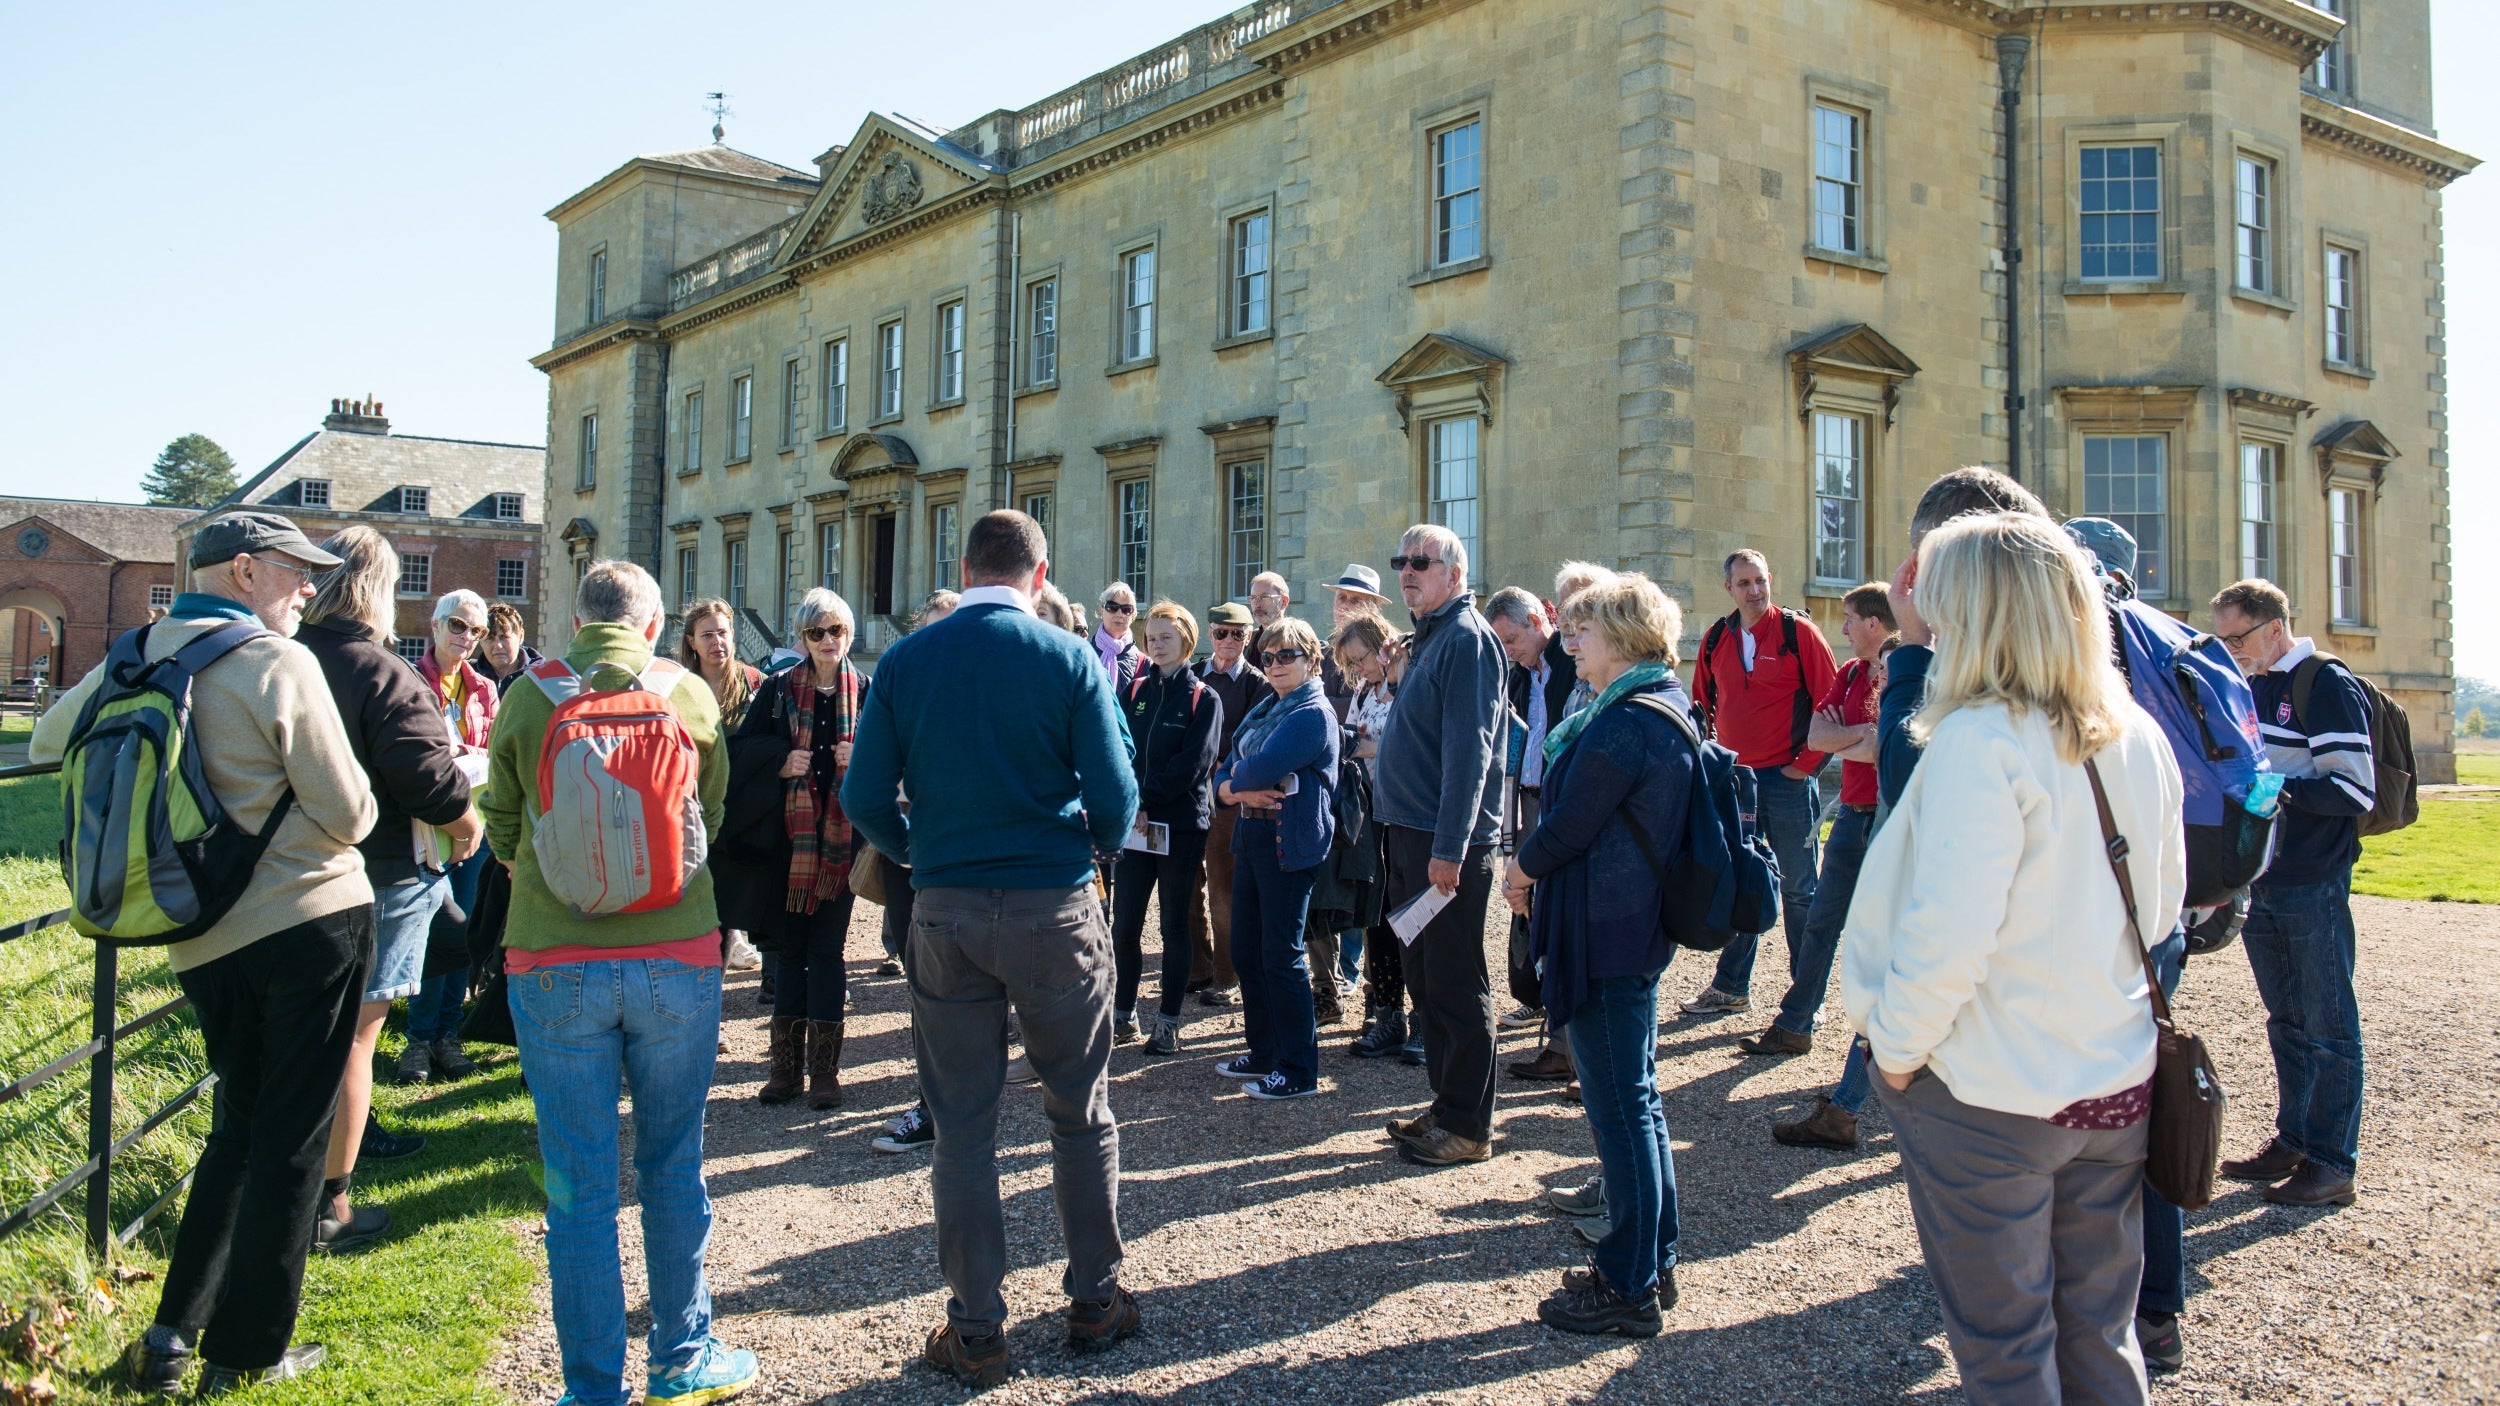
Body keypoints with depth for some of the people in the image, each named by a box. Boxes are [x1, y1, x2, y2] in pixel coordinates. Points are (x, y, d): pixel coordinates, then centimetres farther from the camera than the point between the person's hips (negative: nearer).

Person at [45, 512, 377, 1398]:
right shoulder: (278, 665, -13)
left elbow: (48, 742, 24)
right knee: (292, 1141, 5)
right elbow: (347, 816, -12)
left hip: (205, 941, 6)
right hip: (313, 920, -6)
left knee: (239, 1126, 21)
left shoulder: (133, 658, 6)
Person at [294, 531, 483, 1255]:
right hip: (378, 875, -6)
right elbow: (431, 778, -20)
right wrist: (468, 826, -1)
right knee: (354, 1034, 2)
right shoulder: (383, 674, -18)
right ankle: (329, 1205, 8)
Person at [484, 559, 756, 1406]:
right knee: (673, 1169, 15)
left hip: (553, 959, 0)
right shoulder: (689, 693, -1)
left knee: (578, 1185, 8)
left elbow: (502, 833, 9)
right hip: (677, 952, 1)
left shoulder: (527, 697, -2)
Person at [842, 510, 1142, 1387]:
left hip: (945, 911, 1)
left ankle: (976, 1331, 17)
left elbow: (865, 800, -2)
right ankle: (1095, 1300, 25)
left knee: (962, 1127, 10)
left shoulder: (905, 662, -1)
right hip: (1055, 906, -1)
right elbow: (1115, 797, -8)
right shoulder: (1070, 659, -6)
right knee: (1081, 1114, 14)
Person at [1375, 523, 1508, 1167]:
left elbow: (1469, 752, -20)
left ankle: (1468, 1126, 8)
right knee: (1425, 979, 15)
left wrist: (1450, 849, -23)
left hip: (1447, 844, -10)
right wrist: (1400, 836, 18)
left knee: (1456, 987, -1)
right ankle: (1447, 1105, 25)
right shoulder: (1428, 637, 16)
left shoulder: (1466, 638, -13)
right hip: (1410, 836, 10)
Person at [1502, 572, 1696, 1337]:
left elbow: (1570, 823, -18)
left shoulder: (1626, 722, -20)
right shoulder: (1665, 705, 12)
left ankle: (1630, 1287, 8)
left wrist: (1522, 866, 0)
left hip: (1605, 930, -10)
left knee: (1619, 1102, -2)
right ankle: (1653, 1262, 29)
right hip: (1639, 922, 10)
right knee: (1634, 1095, 18)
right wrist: (1538, 870, 9)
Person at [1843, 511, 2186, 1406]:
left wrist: (1898, 1045, -12)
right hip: (2118, 1086, 7)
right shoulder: (2138, 737, 2)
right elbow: (2165, 903, 13)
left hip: (1988, 1096, -7)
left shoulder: (1982, 738, -20)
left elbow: (1950, 934, -26)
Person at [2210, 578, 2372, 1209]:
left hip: (2314, 889, -8)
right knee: (2286, 1023, 15)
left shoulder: (2326, 684, -11)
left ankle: (2333, 1163, 9)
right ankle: (2293, 1141, 26)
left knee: (2329, 1027, 1)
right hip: (2260, 884, 8)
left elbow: (2355, 790, -17)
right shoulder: (2249, 688, 12)